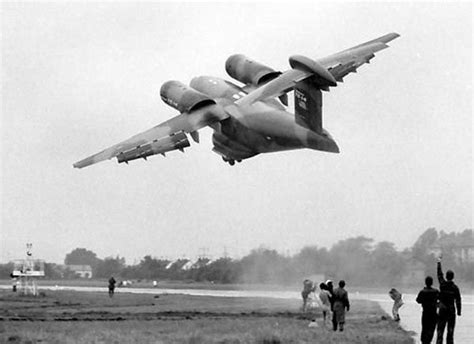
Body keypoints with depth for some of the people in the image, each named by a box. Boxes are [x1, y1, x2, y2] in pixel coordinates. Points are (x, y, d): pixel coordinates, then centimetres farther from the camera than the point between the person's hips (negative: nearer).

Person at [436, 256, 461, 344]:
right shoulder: (455, 288, -8)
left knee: (440, 329, 3)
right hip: (451, 311, -1)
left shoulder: (442, 284, -5)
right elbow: (458, 300, -7)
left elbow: (439, 274, 11)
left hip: (442, 310, 1)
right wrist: (459, 311, 1)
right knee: (450, 330, 4)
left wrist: (439, 263, 22)